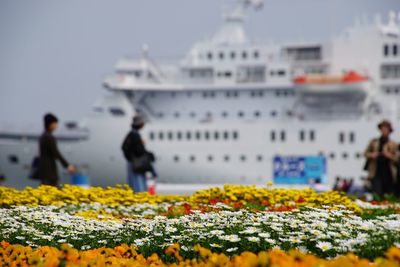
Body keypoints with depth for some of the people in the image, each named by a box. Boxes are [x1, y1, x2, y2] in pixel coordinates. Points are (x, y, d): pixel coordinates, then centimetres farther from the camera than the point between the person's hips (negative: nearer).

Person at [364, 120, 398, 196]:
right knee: (376, 193, -12)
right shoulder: (374, 142, 12)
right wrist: (371, 155, -4)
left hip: (388, 174, 0)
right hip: (376, 173, 0)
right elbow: (366, 153, 17)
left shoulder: (393, 145, 8)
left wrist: (390, 156, -14)